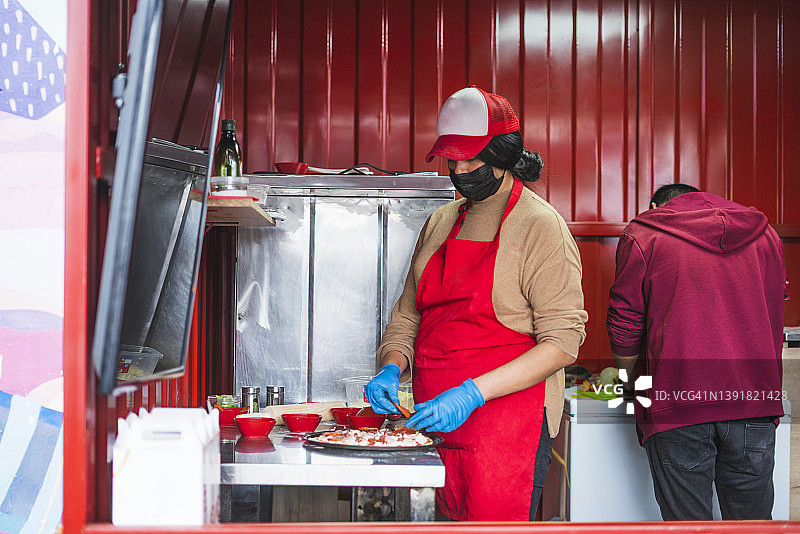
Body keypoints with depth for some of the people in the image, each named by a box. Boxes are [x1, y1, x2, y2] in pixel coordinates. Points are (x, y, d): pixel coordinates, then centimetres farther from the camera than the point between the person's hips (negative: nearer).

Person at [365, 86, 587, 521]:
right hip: (434, 419, 6)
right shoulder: (439, 224, 16)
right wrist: (391, 368, -2)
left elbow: (561, 342, -12)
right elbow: (407, 315, 20)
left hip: (508, 417, -6)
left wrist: (473, 394, -21)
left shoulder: (541, 227, -5)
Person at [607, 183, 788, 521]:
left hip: (677, 404, -3)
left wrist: (636, 385, 18)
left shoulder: (642, 235, 5)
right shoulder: (763, 232, 18)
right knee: (753, 520, 10)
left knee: (687, 520, 2)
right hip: (754, 401, 4)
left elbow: (623, 329, 3)